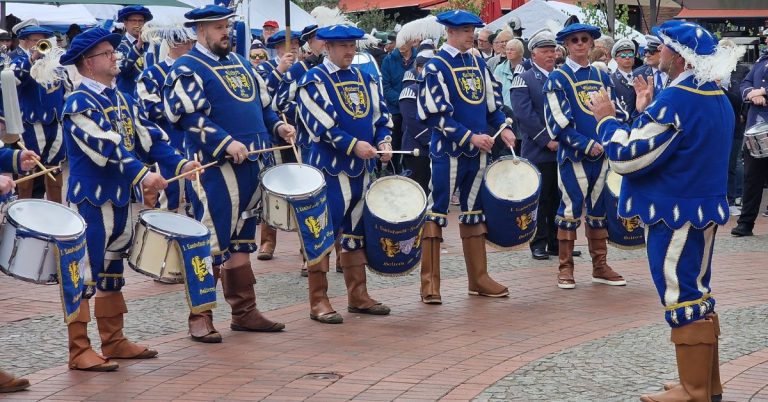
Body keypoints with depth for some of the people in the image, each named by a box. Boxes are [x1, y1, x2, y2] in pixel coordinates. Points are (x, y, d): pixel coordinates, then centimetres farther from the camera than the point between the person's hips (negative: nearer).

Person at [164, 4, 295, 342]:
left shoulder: (239, 62, 19)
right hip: (218, 165, -8)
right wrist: (227, 143, -25)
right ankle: (200, 318, 0)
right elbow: (192, 117, -16)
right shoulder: (188, 68, -5)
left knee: (241, 237, 13)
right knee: (213, 238, -7)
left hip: (253, 163, 8)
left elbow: (260, 104, 25)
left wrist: (277, 126, 6)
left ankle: (244, 311, 19)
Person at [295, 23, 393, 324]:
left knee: (356, 231, 13)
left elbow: (381, 114, 13)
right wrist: (353, 145, -22)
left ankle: (358, 296, 21)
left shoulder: (364, 79, 13)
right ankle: (319, 302, 0)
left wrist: (384, 141, -6)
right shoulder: (314, 80, -7)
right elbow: (320, 123, -16)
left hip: (362, 167, 7)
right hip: (330, 168, -7)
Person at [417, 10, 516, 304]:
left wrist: (502, 128, -2)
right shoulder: (436, 67, -9)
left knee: (473, 212, 12)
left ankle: (478, 278, 19)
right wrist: (470, 136, -19)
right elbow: (437, 114, -14)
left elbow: (492, 102, 16)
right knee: (436, 212, -4)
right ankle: (430, 283, 0)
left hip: (478, 151, 7)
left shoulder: (478, 63, 10)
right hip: (449, 151, -6)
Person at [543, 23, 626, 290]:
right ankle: (565, 269, 5)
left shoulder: (602, 77, 13)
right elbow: (558, 122, -10)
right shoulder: (557, 79, -3)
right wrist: (586, 145, -14)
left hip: (601, 154, 5)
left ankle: (600, 267, 16)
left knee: (598, 209, 9)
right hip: (573, 155, -5)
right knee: (571, 209, -3)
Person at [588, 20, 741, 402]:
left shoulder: (674, 100, -22)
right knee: (696, 294, 17)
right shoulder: (717, 98, 7)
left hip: (674, 215, -9)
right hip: (703, 209, 9)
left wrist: (607, 119, -5)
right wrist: (646, 113, 15)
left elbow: (626, 157, -20)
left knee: (681, 298, -1)